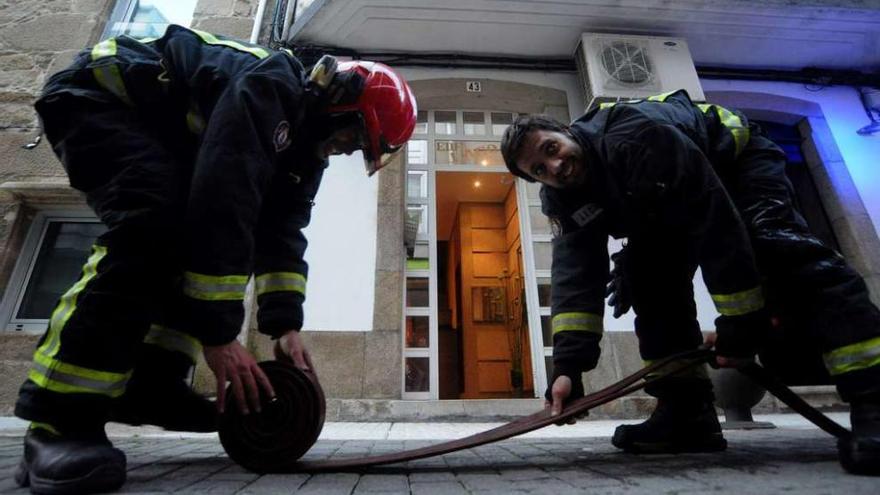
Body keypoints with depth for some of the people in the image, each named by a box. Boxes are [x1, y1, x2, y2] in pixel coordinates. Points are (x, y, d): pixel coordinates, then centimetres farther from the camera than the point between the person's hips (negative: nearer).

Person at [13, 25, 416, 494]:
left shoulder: (303, 135, -2)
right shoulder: (271, 88, -31)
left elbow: (281, 230, -7)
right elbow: (224, 202, -40)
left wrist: (286, 325, -15)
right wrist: (218, 332, -38)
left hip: (159, 129, 9)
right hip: (95, 95, -9)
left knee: (198, 237, -7)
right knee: (156, 223, -32)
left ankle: (148, 385, -4)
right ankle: (59, 418, -28)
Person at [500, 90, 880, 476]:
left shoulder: (635, 138, -40)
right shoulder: (562, 202, -19)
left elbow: (718, 226, -38)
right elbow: (576, 278, -25)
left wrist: (741, 326, -33)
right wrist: (568, 366, -34)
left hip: (736, 158, -5)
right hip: (669, 211, 6)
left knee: (770, 242, -32)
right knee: (647, 276, -12)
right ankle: (689, 412, -8)